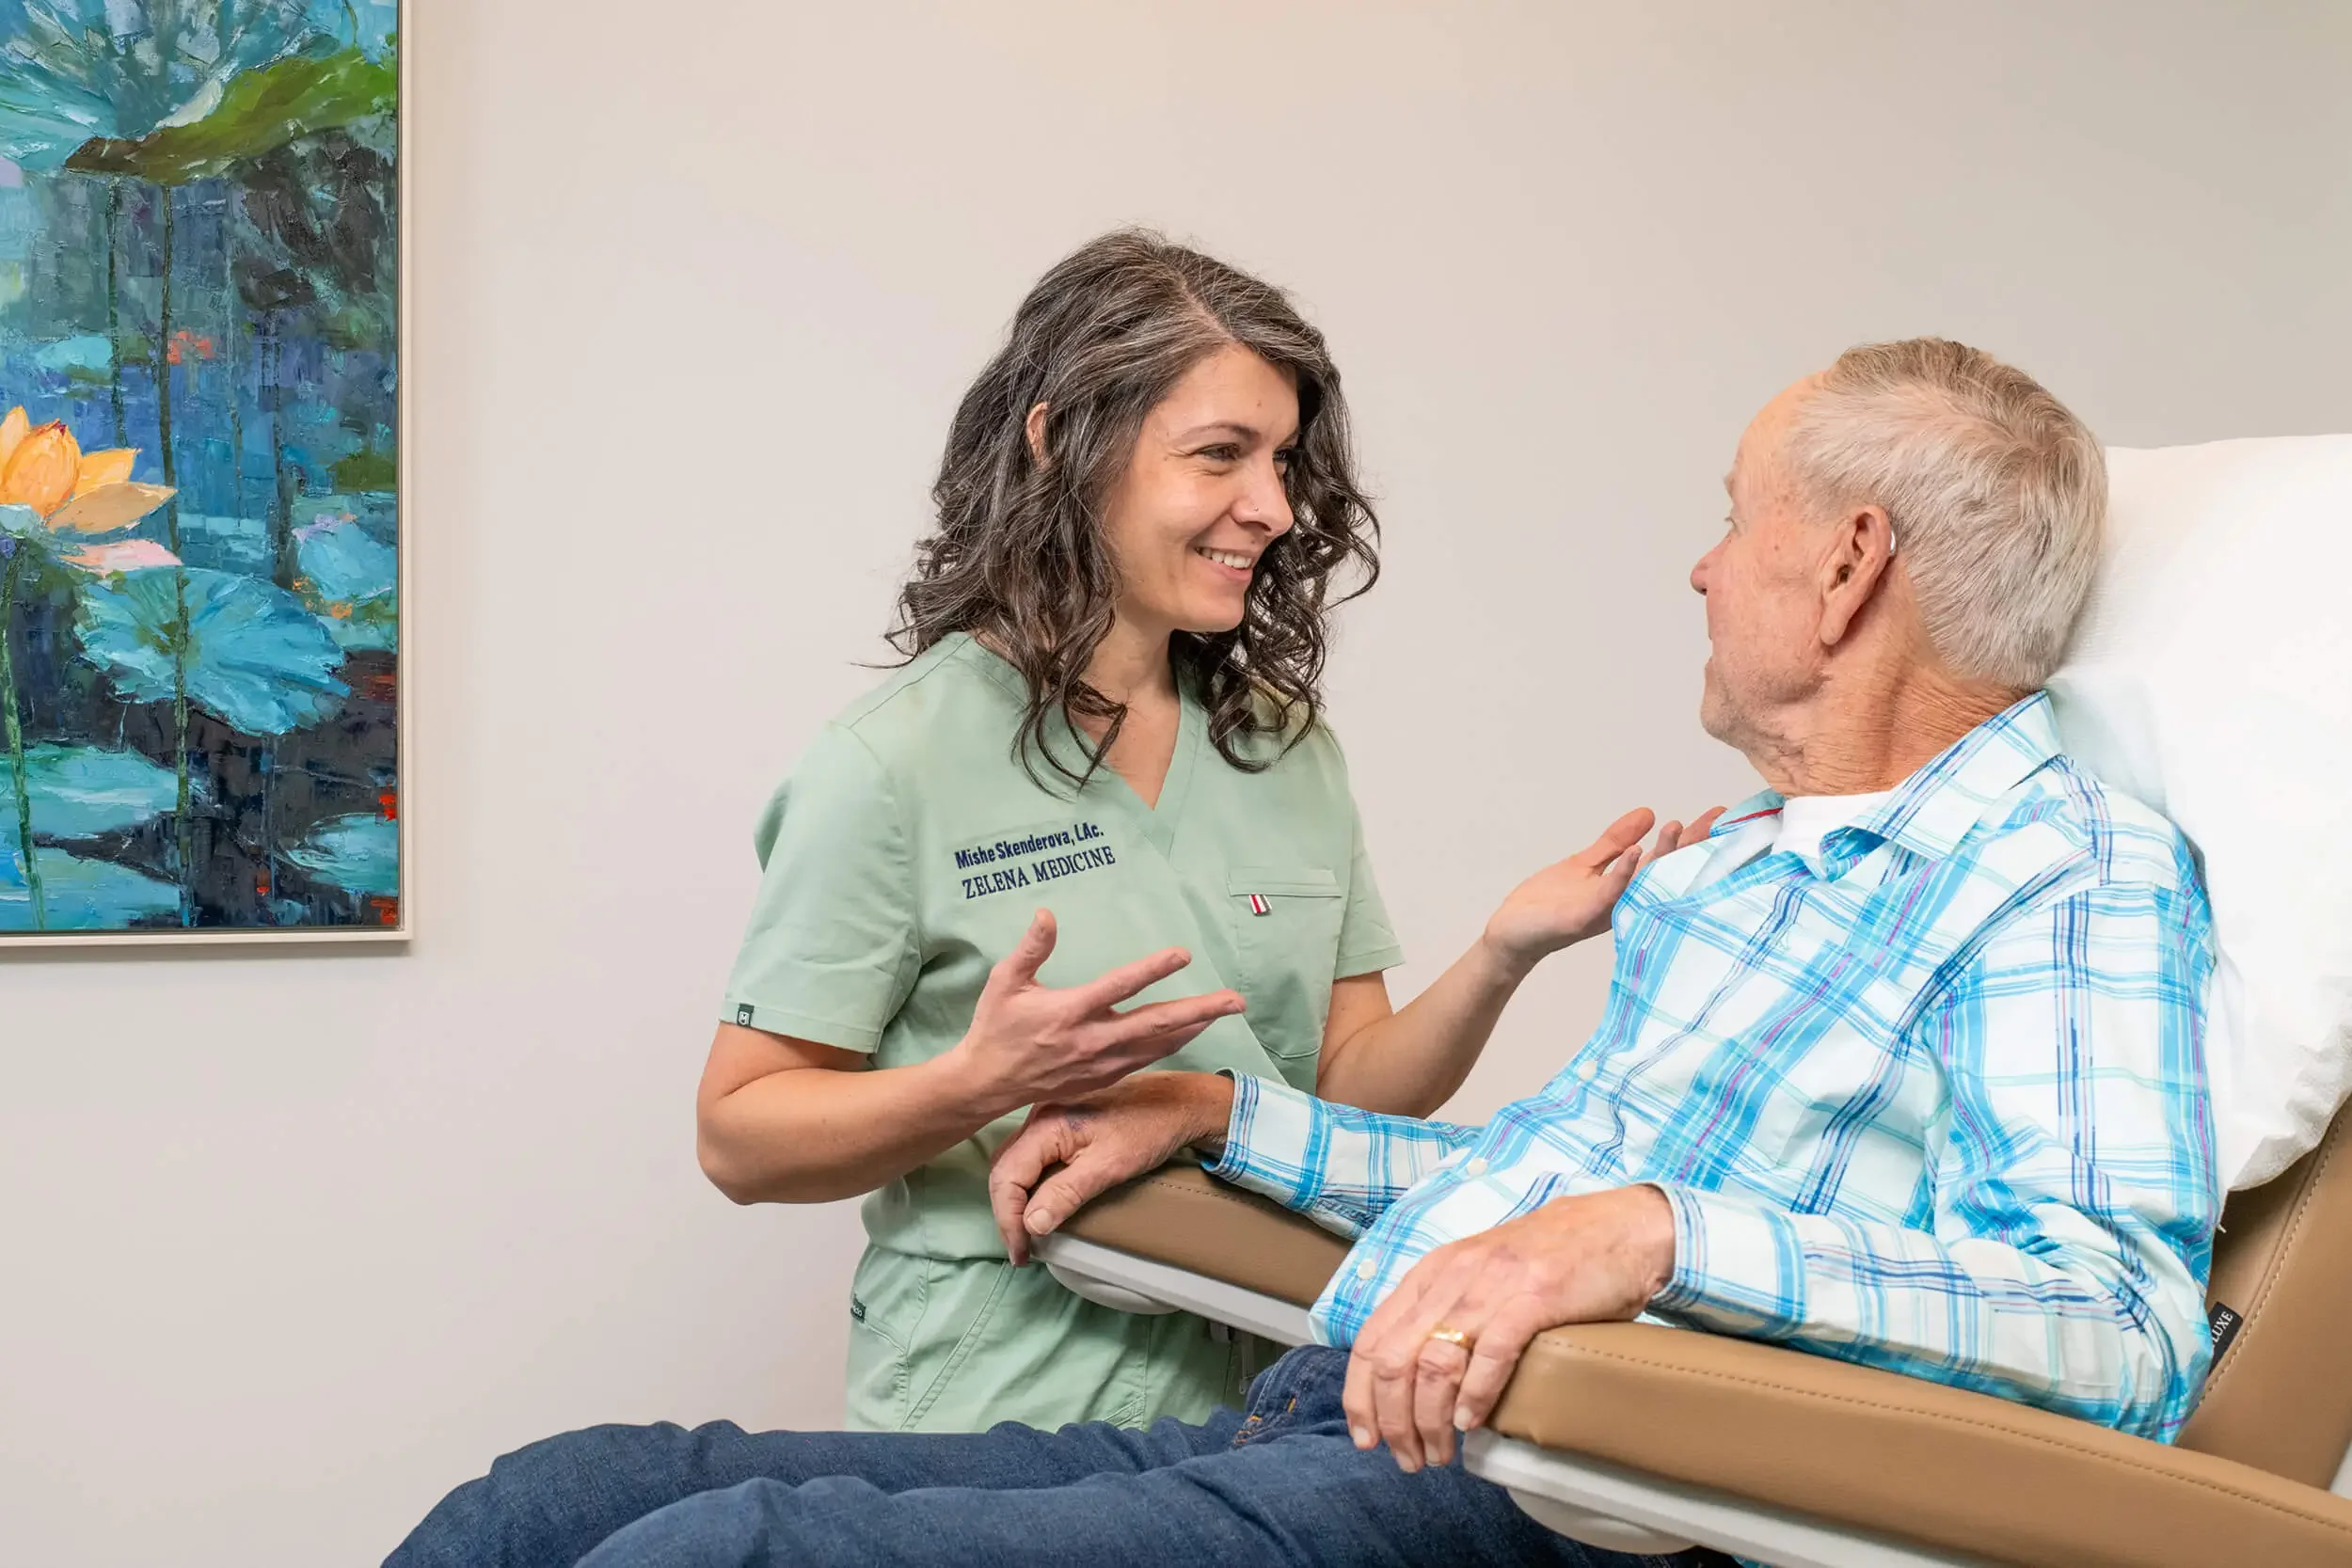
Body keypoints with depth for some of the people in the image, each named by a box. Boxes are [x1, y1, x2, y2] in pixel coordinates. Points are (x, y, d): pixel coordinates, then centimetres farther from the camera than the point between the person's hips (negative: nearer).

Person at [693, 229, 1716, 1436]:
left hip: (1256, 1406, 5)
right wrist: (983, 1085, -20)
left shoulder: (1288, 748, 12)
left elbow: (1348, 1091, 11)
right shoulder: (902, 762, -6)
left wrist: (1502, 956, -5)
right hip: (1001, 1421, -4)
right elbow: (739, 1135, -4)